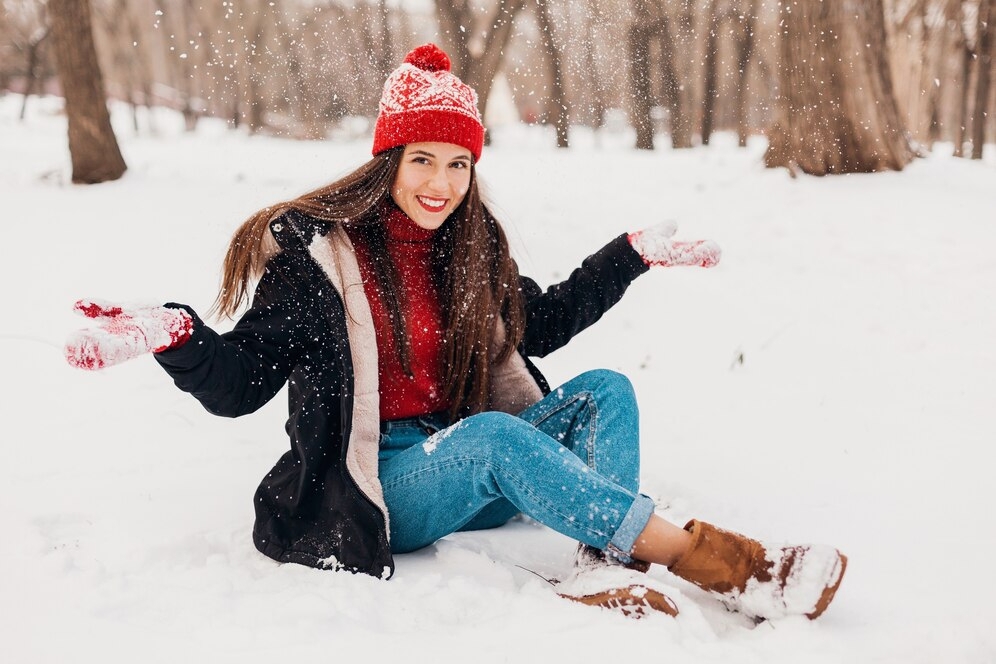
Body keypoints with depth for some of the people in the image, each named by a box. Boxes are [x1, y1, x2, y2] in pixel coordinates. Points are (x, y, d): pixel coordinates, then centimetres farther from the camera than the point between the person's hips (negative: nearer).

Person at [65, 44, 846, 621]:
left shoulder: (472, 245, 9)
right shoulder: (315, 248, -8)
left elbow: (541, 322, 23)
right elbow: (239, 384, -9)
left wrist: (636, 253, 21)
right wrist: (173, 334, -29)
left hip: (466, 472, 6)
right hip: (374, 489, -6)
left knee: (604, 390, -11)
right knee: (491, 433, -34)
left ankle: (607, 570, -36)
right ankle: (703, 558, -34)